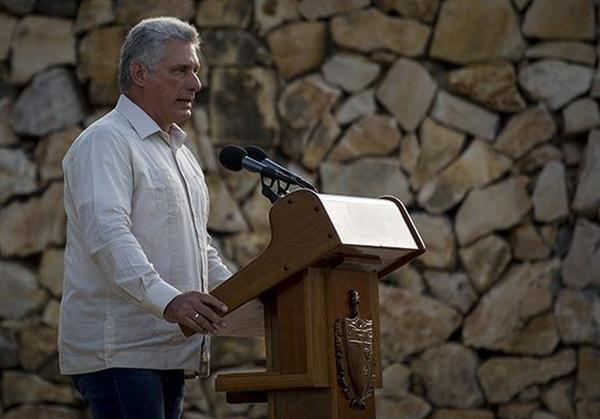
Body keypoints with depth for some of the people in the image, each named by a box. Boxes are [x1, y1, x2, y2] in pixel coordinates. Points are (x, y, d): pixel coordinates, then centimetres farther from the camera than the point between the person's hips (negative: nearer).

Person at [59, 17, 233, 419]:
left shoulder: (181, 152, 23)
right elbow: (108, 234, -23)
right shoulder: (106, 142, -8)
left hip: (169, 348, 9)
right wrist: (165, 299, -37)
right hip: (118, 350, -9)